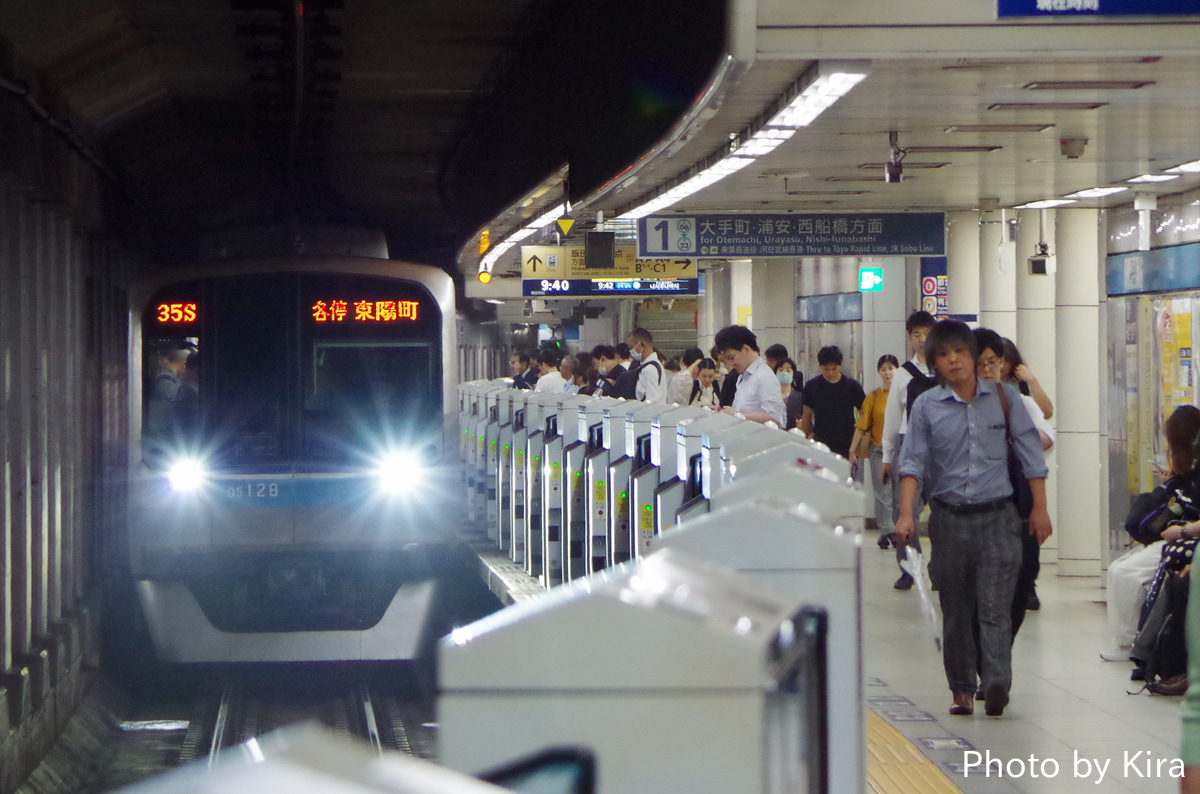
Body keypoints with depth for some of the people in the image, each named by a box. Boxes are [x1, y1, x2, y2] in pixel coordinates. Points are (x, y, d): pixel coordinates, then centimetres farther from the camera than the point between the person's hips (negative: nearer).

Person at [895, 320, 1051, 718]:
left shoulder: (1003, 397, 3)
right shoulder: (926, 406, 2)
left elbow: (1030, 453, 7)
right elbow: (913, 461, -3)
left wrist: (1039, 508, 5)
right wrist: (906, 513, -15)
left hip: (998, 517, -1)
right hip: (949, 517, 2)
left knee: (994, 606, -13)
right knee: (955, 609, 8)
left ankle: (997, 684, -21)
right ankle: (963, 689, 16)